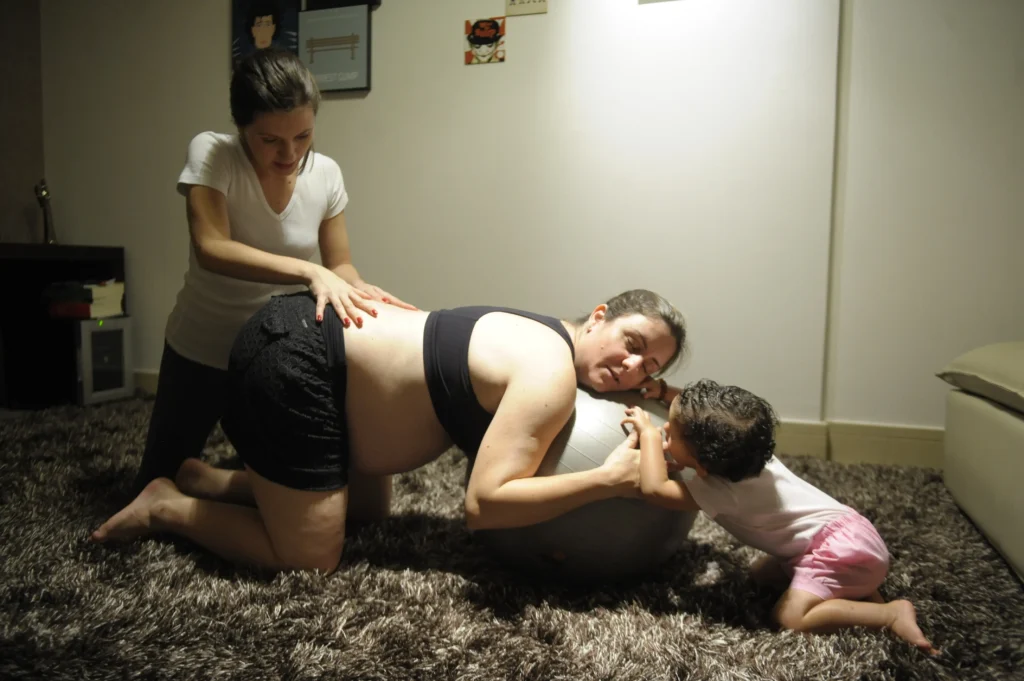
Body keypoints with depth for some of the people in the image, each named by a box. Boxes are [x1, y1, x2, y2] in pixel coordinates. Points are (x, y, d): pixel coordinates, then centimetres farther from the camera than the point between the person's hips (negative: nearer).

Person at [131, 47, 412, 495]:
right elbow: (211, 249, -35)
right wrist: (309, 272, -48)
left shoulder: (326, 174, -12)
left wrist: (360, 290, -31)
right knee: (159, 482, 15)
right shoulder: (210, 154, -22)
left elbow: (339, 265, -8)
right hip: (201, 350, -2)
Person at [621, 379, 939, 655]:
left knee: (790, 617, -19)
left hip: (841, 545, -10)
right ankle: (858, 590, 12)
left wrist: (649, 433, -24)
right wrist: (673, 397, 2)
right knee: (761, 573, 17)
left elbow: (653, 488, -33)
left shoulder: (722, 490, -26)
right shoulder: (742, 454, -2)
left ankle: (893, 613, -10)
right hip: (842, 533, 10)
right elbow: (703, 415, 17)